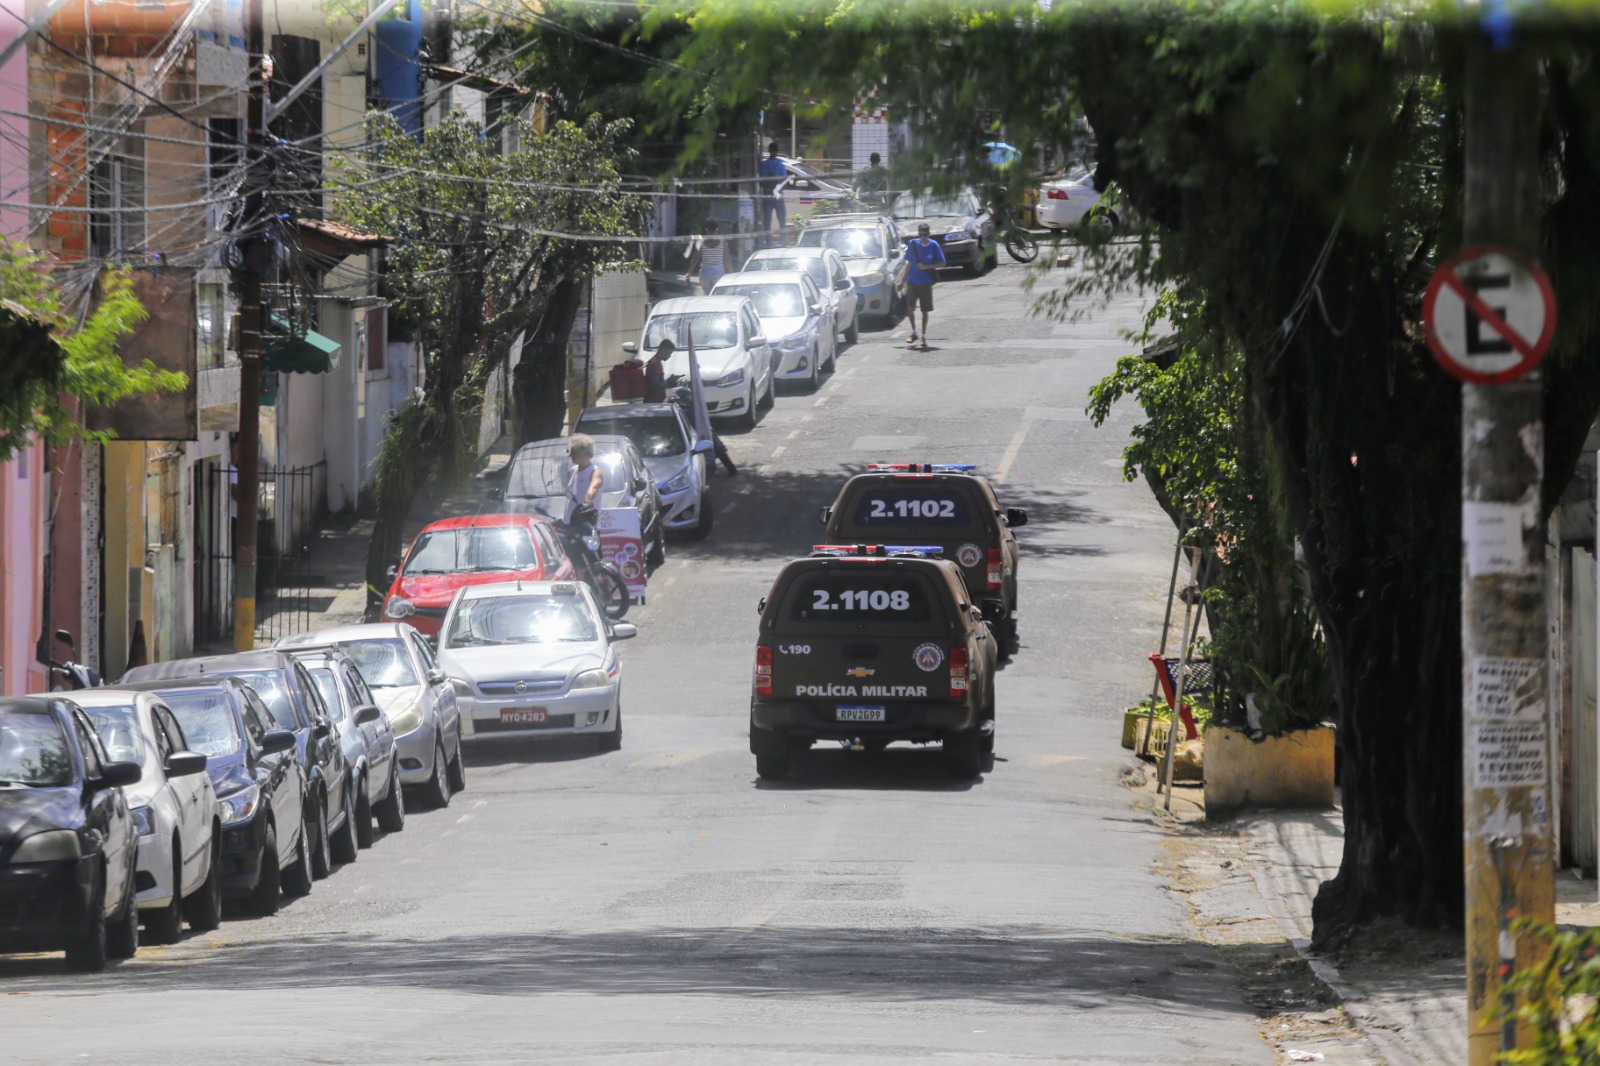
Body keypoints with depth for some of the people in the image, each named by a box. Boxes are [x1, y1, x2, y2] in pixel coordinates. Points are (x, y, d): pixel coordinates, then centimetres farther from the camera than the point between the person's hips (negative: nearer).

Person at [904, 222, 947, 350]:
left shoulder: (934, 246, -5)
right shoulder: (913, 244, 0)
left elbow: (942, 263, -3)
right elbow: (909, 262, 9)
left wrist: (926, 267, -16)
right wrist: (905, 278, 10)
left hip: (926, 282, -1)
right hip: (912, 281, 1)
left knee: (925, 310, 4)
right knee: (909, 307, -11)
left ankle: (924, 336, 17)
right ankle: (914, 332, 8)